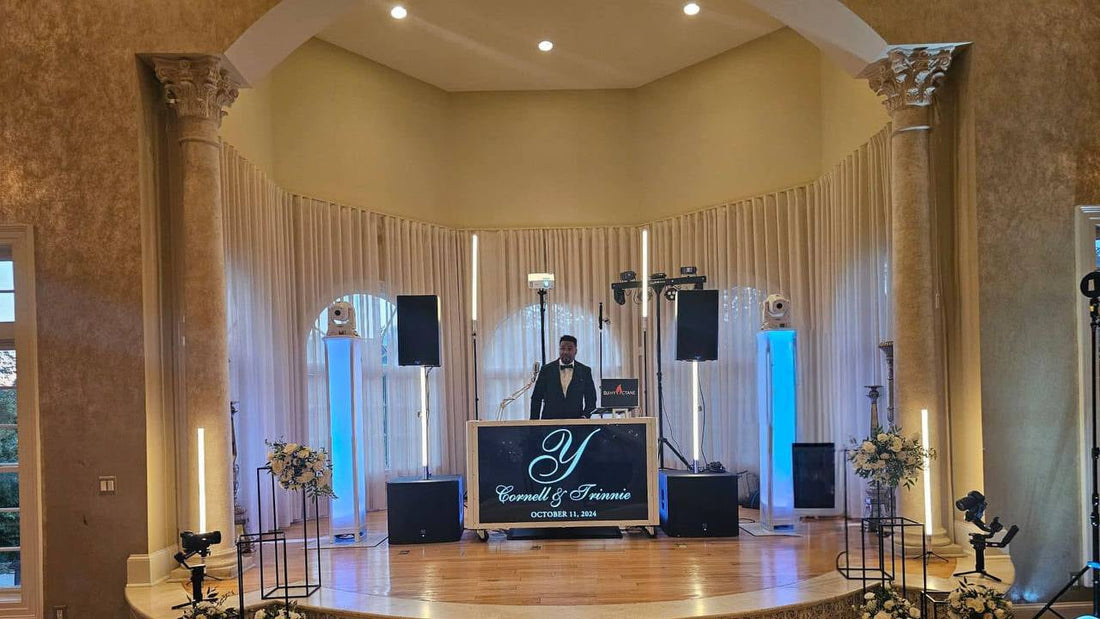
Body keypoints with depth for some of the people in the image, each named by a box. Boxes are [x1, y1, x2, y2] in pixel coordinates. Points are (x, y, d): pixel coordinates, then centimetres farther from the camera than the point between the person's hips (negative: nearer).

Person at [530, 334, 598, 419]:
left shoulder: (585, 371, 7)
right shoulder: (546, 370, 7)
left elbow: (591, 400, 10)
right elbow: (536, 398, 10)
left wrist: (584, 417, -5)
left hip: (575, 422, 0)